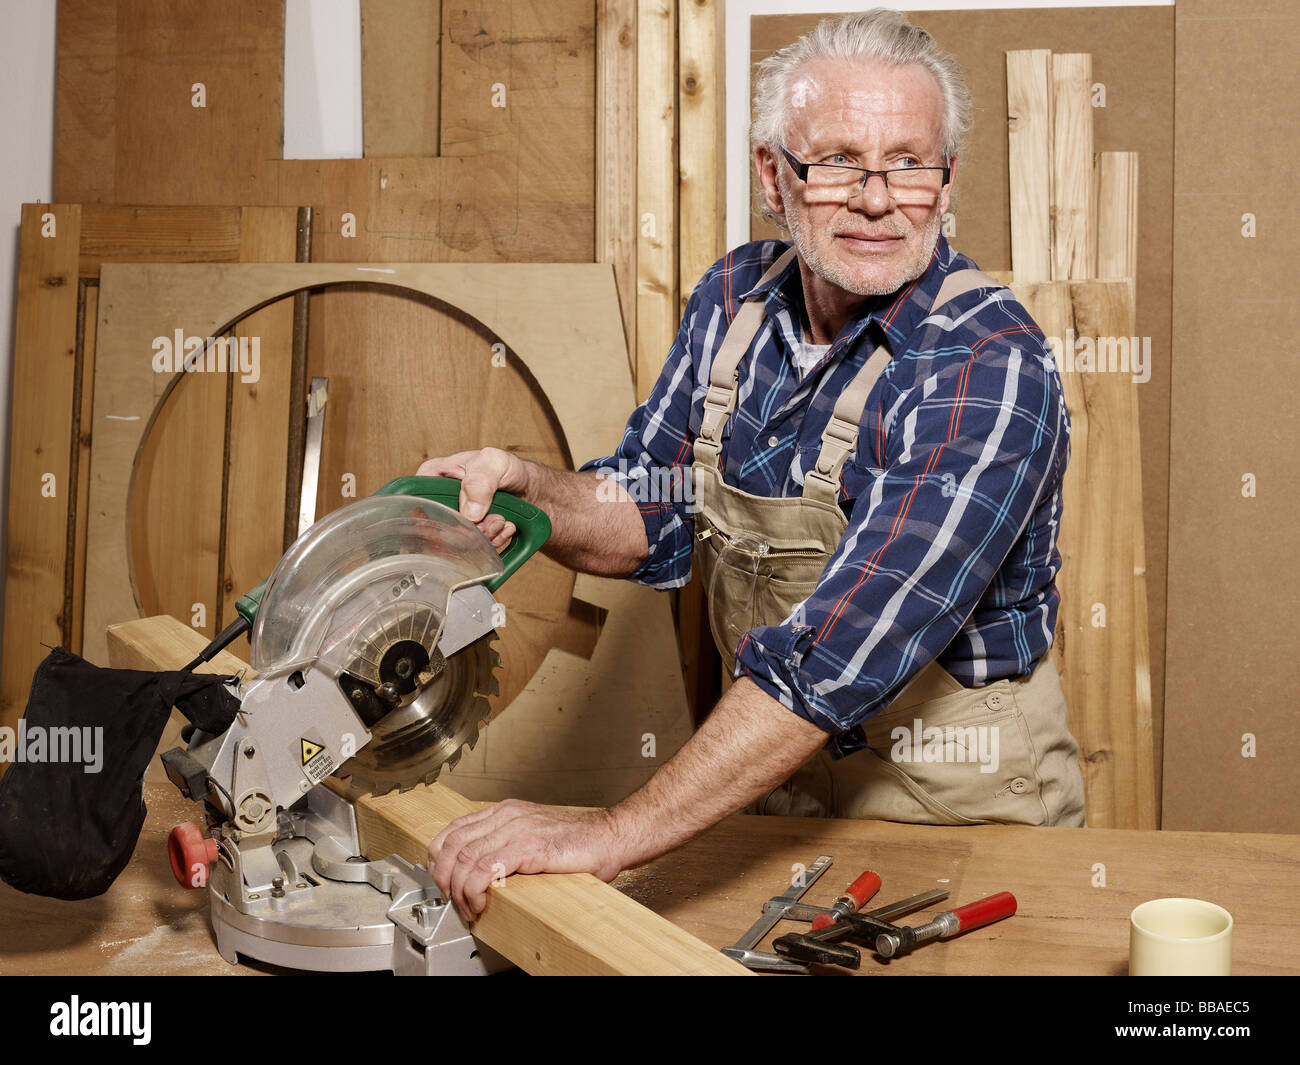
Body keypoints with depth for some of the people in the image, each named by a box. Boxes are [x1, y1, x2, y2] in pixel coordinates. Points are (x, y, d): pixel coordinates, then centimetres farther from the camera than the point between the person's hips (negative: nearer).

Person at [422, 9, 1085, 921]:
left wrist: (611, 835, -37)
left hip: (956, 811, -5)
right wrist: (528, 491, -18)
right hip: (774, 777, 5)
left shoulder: (989, 367, -26)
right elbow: (654, 513, 4)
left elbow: (845, 644, -34)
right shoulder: (736, 298, -4)